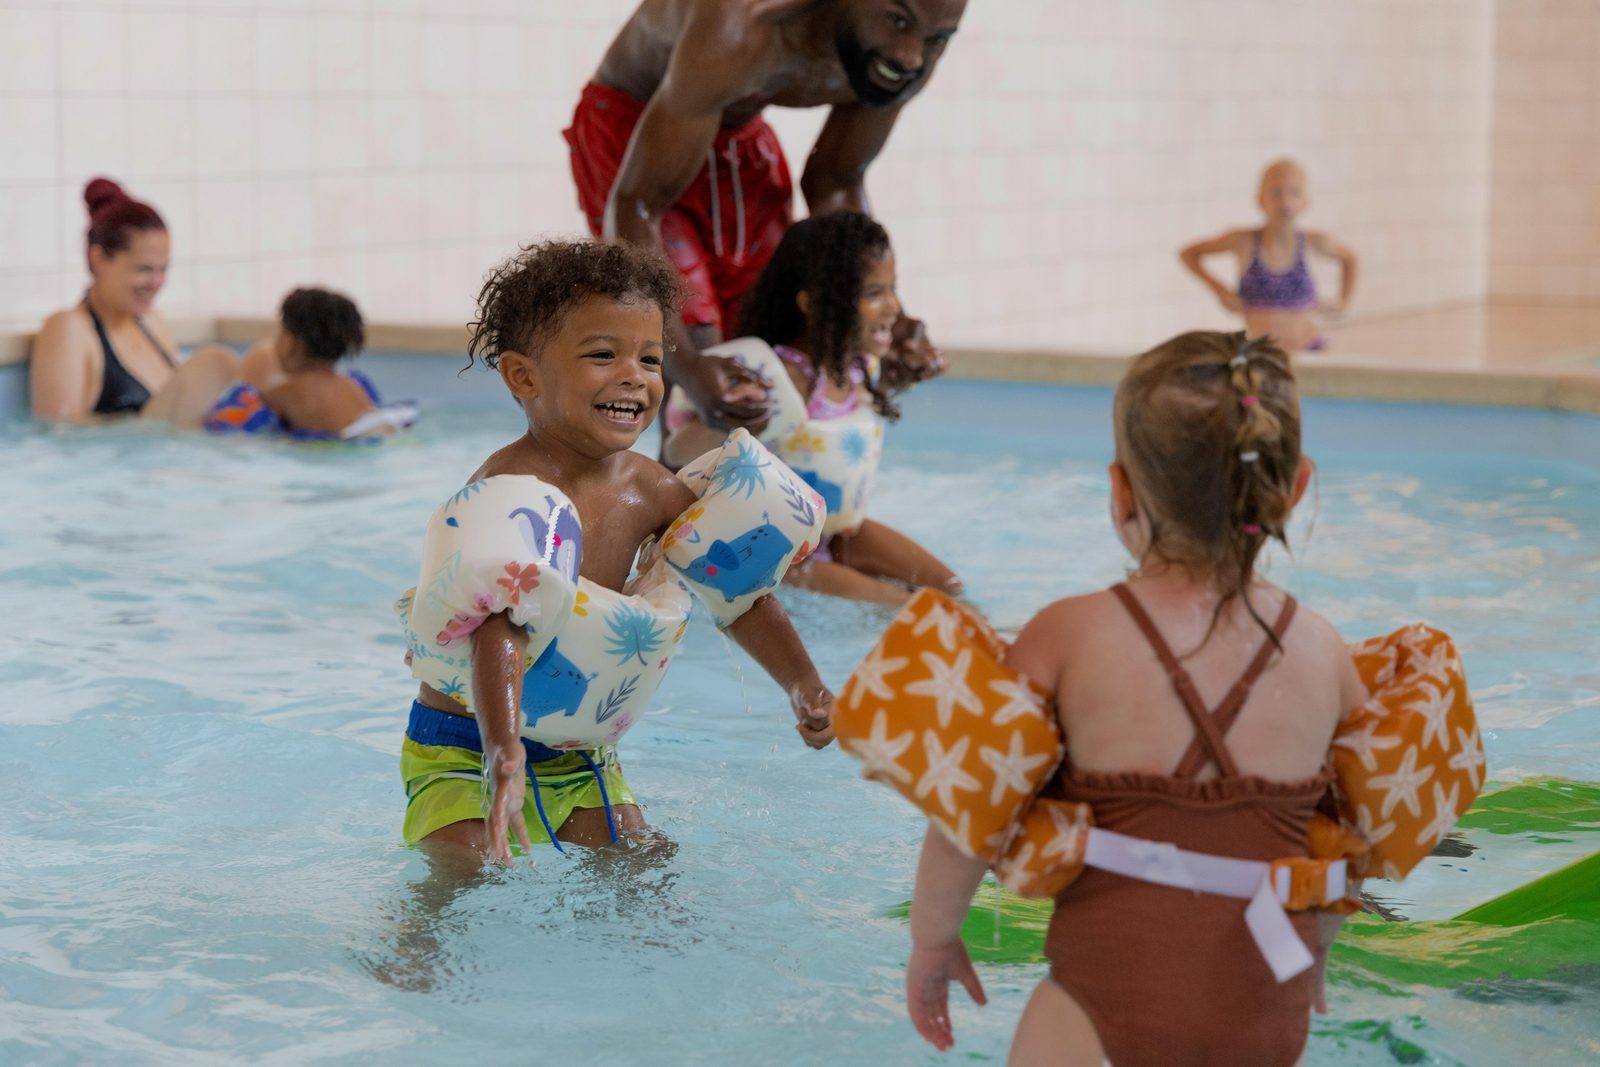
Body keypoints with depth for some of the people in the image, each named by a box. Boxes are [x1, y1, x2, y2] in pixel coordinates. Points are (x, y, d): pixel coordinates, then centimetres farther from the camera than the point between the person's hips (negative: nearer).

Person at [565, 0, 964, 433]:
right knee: (695, 341, -21)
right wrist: (686, 367, -52)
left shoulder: (909, 60, -22)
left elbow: (835, 184, -3)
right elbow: (633, 206, -40)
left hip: (743, 136, 6)